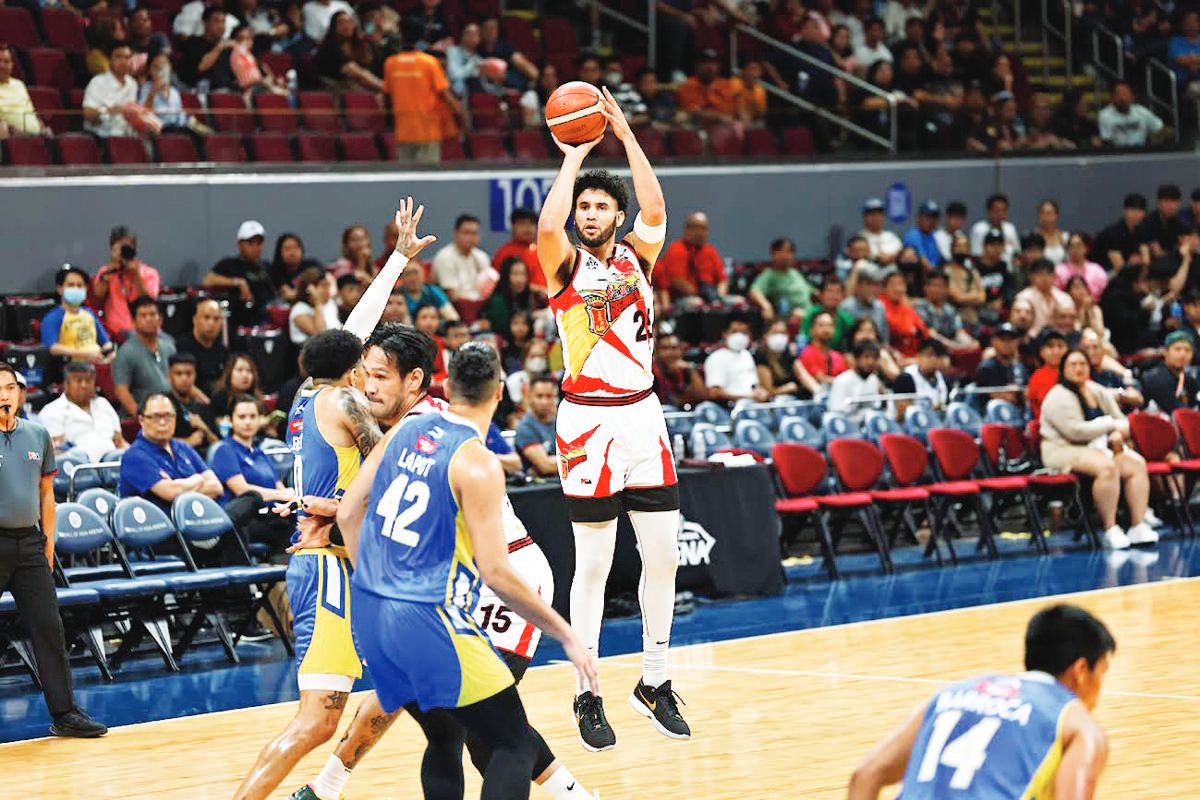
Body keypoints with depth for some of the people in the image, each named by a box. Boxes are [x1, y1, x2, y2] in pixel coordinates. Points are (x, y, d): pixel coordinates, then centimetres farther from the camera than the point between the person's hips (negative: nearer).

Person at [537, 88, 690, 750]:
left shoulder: (637, 256, 6)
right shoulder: (565, 265, -2)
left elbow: (655, 212, -14)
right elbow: (548, 225, -25)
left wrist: (625, 135, -16)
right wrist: (573, 157, -16)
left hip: (642, 415, 4)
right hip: (589, 420, -4)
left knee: (663, 555, 4)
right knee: (593, 564, -1)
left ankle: (654, 682, 18)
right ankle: (587, 695, 7)